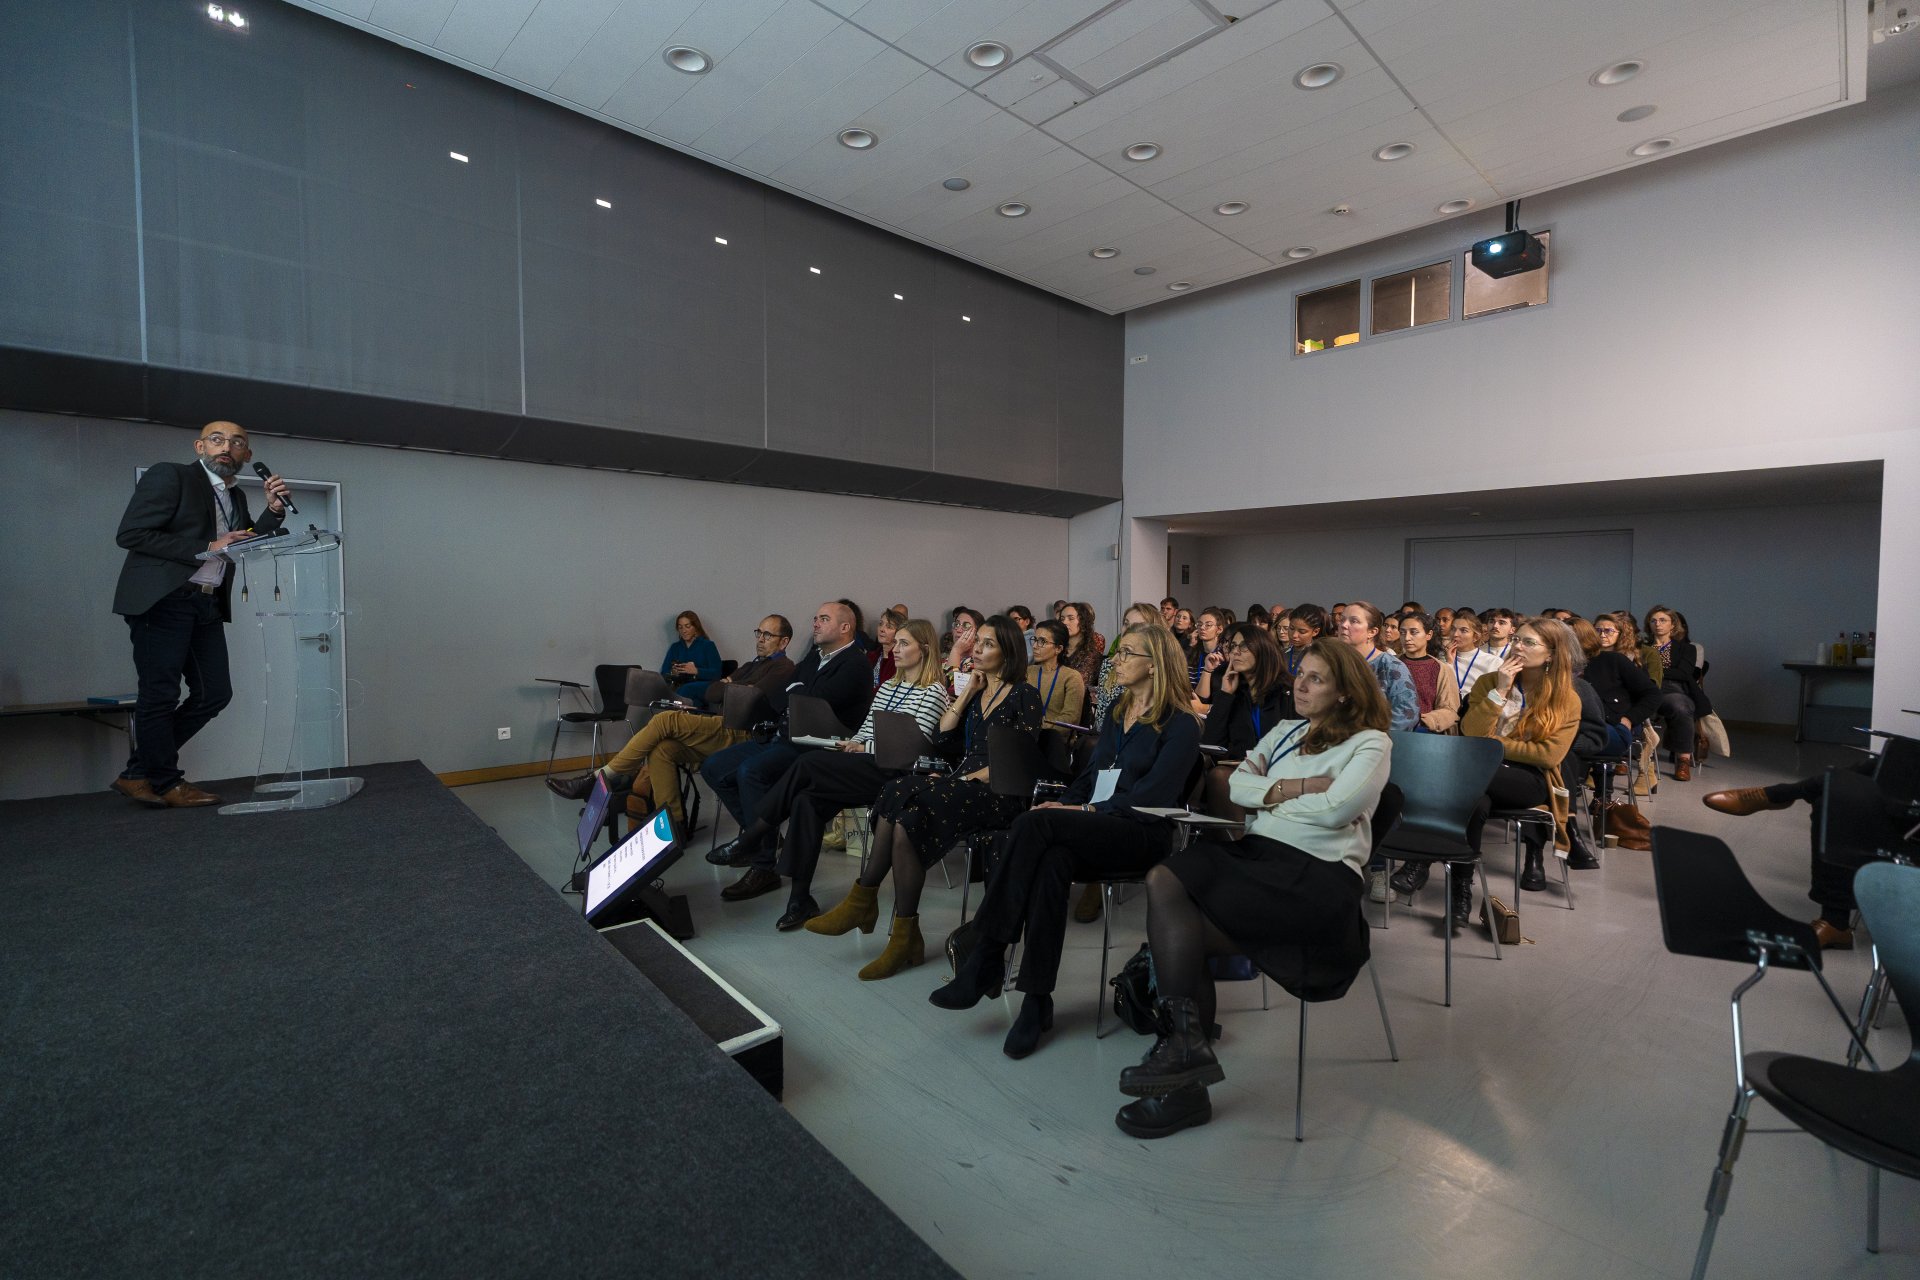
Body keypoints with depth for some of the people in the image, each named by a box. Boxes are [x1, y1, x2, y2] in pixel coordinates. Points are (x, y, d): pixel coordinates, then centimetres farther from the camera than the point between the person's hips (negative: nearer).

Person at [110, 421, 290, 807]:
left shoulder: (235, 497, 17)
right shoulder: (169, 476, -5)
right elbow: (129, 534, -12)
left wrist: (273, 510, 3)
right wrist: (206, 548, -15)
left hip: (206, 603, 8)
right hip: (162, 600, -7)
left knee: (214, 692, 6)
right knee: (160, 694, -1)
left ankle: (138, 774, 19)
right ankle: (167, 784, 11)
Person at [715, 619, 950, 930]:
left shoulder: (934, 692, -2)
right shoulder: (887, 687, 23)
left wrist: (864, 748, -9)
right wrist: (850, 745, 2)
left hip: (890, 772, -7)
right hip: (863, 767, 7)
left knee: (808, 763, -24)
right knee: (806, 799, -21)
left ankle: (750, 843, -12)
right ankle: (801, 900, -16)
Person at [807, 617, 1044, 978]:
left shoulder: (1024, 694, -1)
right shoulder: (976, 691, 20)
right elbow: (944, 732, 9)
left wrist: (977, 777, -15)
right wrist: (968, 691, 7)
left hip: (999, 793, -6)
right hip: (963, 782, 6)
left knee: (905, 813, -29)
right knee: (899, 792, -26)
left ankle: (863, 902, -19)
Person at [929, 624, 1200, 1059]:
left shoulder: (1180, 726, -2)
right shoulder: (1116, 715, 20)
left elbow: (1151, 798, -12)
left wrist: (1090, 811, -17)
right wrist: (1063, 805, 1)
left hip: (1141, 834, -6)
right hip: (1092, 828, 6)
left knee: (1035, 824, -31)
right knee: (1052, 863, -32)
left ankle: (986, 959, -26)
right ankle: (1037, 1003, -26)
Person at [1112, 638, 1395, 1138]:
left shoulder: (1370, 742, 5)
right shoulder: (1285, 732, 24)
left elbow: (1335, 809, -12)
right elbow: (1237, 784, 11)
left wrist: (1270, 792, 1)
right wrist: (1294, 788, -4)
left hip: (1320, 873, -6)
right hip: (1256, 850, 6)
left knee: (1183, 928, -25)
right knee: (1162, 881, -25)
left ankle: (1182, 1046, -7)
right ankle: (1183, 1047, -21)